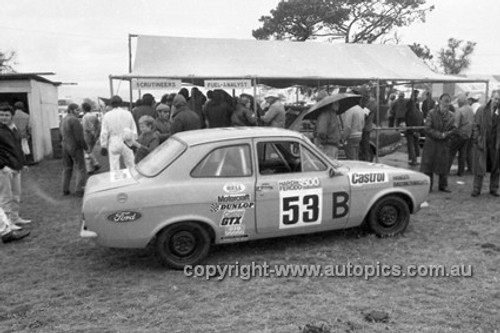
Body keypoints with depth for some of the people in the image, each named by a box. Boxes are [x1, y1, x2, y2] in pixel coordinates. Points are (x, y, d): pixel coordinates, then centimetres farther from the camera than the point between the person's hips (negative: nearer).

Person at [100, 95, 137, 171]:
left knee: (114, 168, 4)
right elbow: (134, 131, 3)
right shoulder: (128, 114, 0)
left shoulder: (107, 115, -3)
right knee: (131, 166, 8)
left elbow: (104, 133, -2)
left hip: (113, 144, -1)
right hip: (127, 144, 1)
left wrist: (103, 146, 6)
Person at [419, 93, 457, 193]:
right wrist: (439, 135, -16)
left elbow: (453, 129, 6)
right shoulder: (432, 113, -7)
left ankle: (443, 185, 21)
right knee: (428, 165, 0)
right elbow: (427, 128, -11)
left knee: (443, 165, 9)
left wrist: (446, 134, -13)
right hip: (431, 143, -3)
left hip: (444, 144, 3)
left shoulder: (451, 115, 5)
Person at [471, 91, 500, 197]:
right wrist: (477, 140, -8)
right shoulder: (481, 110, 1)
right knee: (480, 168, 0)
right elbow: (475, 126, 1)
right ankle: (476, 190, 8)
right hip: (482, 144, -2)